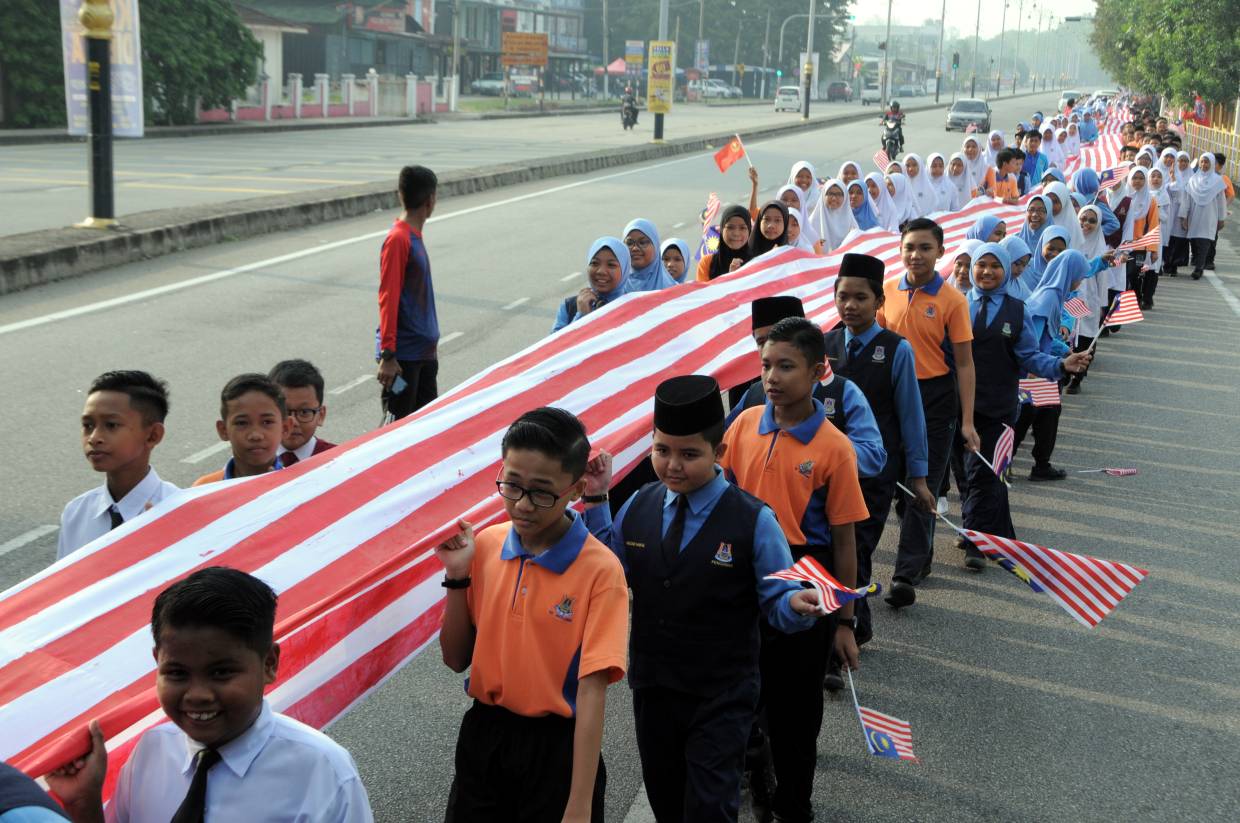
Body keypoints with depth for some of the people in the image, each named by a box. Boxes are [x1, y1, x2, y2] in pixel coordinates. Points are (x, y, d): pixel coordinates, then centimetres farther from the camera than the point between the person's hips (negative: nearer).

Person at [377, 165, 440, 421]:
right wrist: (388, 355, -20)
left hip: (425, 351, 9)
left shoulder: (414, 236, 12)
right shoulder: (398, 239, -14)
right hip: (403, 354, -9)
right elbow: (388, 300, -18)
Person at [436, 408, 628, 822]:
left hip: (556, 745, -4)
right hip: (483, 734, 4)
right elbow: (456, 659, 4)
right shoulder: (484, 546, -2)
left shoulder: (600, 570, -17)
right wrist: (457, 577, -11)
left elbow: (592, 689, -19)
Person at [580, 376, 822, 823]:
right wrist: (596, 502, 1)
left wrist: (797, 605, -35)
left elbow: (777, 602, -11)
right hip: (652, 685, 5)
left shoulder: (753, 521, -15)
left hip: (721, 697, -5)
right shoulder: (640, 506, 0)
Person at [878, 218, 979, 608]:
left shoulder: (952, 300, -9)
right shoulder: (889, 291, 3)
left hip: (935, 397, -4)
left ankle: (907, 574, -5)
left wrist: (967, 421, -12)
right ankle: (922, 556, 32)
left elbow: (964, 362, -7)